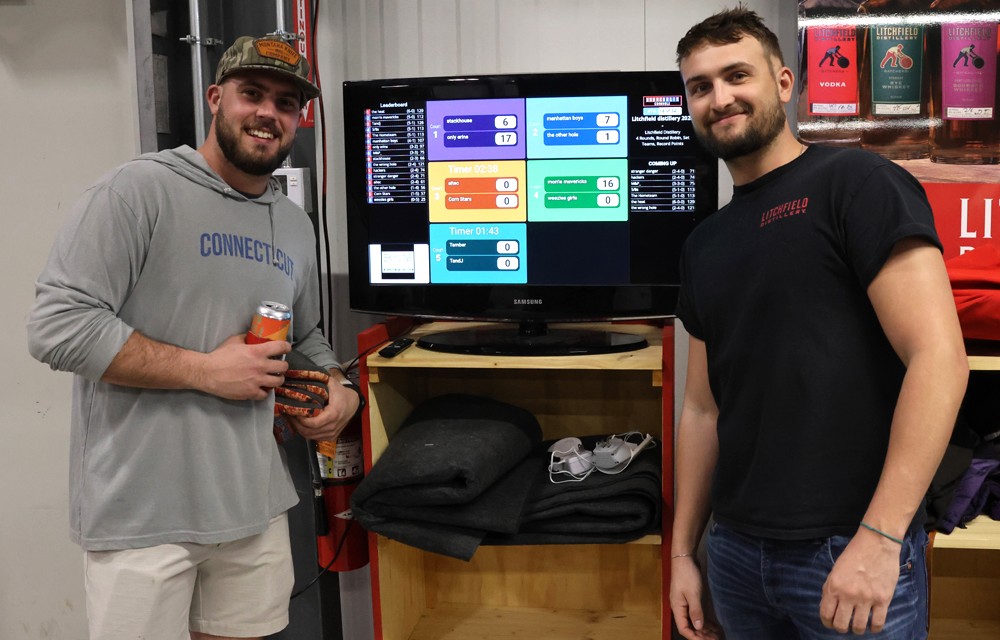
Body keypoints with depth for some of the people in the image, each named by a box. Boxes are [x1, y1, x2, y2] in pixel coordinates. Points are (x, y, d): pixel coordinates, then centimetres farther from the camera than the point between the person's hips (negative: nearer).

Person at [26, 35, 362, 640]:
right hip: (144, 518, -6)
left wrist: (340, 389, 6)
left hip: (257, 508, 6)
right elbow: (57, 325, -17)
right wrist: (205, 370, -16)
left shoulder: (296, 225, 14)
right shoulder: (138, 189, -10)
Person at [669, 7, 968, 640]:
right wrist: (683, 550, 12)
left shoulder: (857, 182, -8)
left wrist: (879, 538, -20)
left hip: (852, 552, -6)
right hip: (736, 551, 6)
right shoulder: (704, 245, 12)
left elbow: (939, 357, -16)